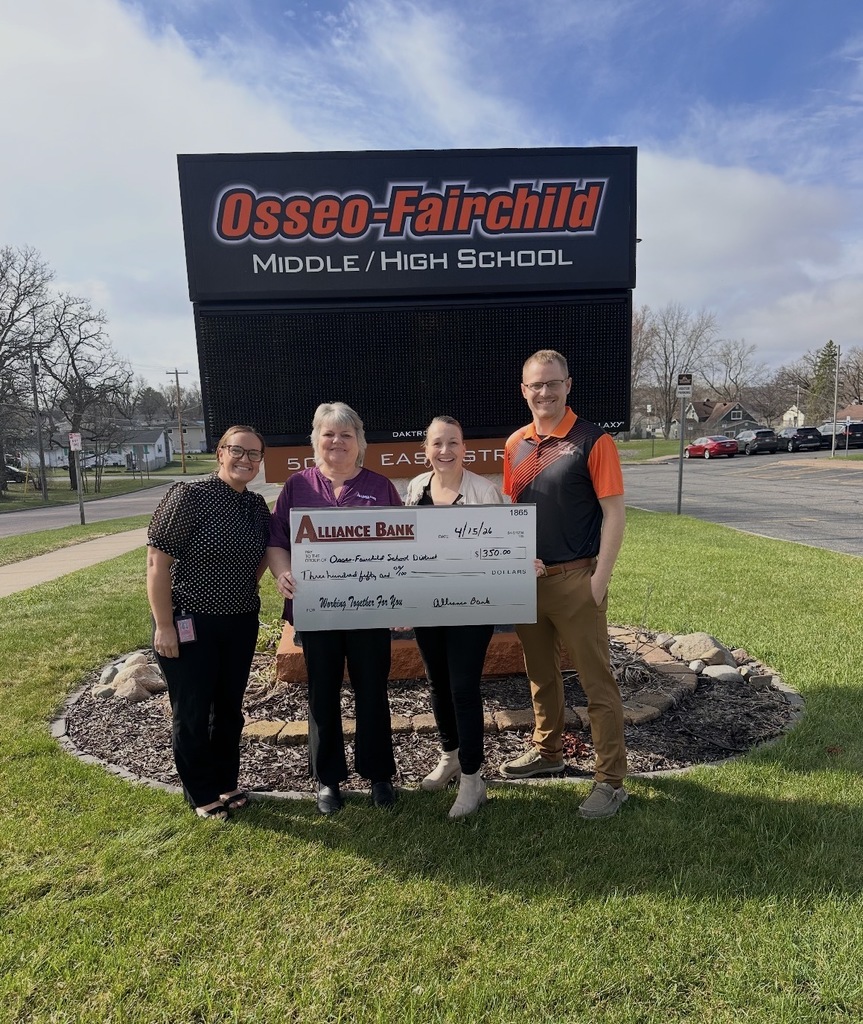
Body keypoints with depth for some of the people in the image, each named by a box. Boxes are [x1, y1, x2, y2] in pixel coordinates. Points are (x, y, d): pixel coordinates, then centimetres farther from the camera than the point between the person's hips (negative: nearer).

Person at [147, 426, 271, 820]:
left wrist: (246, 590, 10)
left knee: (229, 707, 17)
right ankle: (201, 794, 28)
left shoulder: (257, 505, 4)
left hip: (241, 624, 6)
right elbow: (157, 559, -16)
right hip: (190, 624, -6)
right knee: (192, 713, 9)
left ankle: (226, 782, 36)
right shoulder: (189, 495, -15)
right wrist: (164, 625, -17)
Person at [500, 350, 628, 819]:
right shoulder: (515, 444, 8)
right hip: (528, 578, 6)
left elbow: (614, 513, -11)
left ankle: (610, 780, 16)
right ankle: (547, 750, 39)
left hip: (575, 578, -6)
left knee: (596, 682, 3)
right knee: (540, 672, 20)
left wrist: (600, 577, -14)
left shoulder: (593, 440, -9)